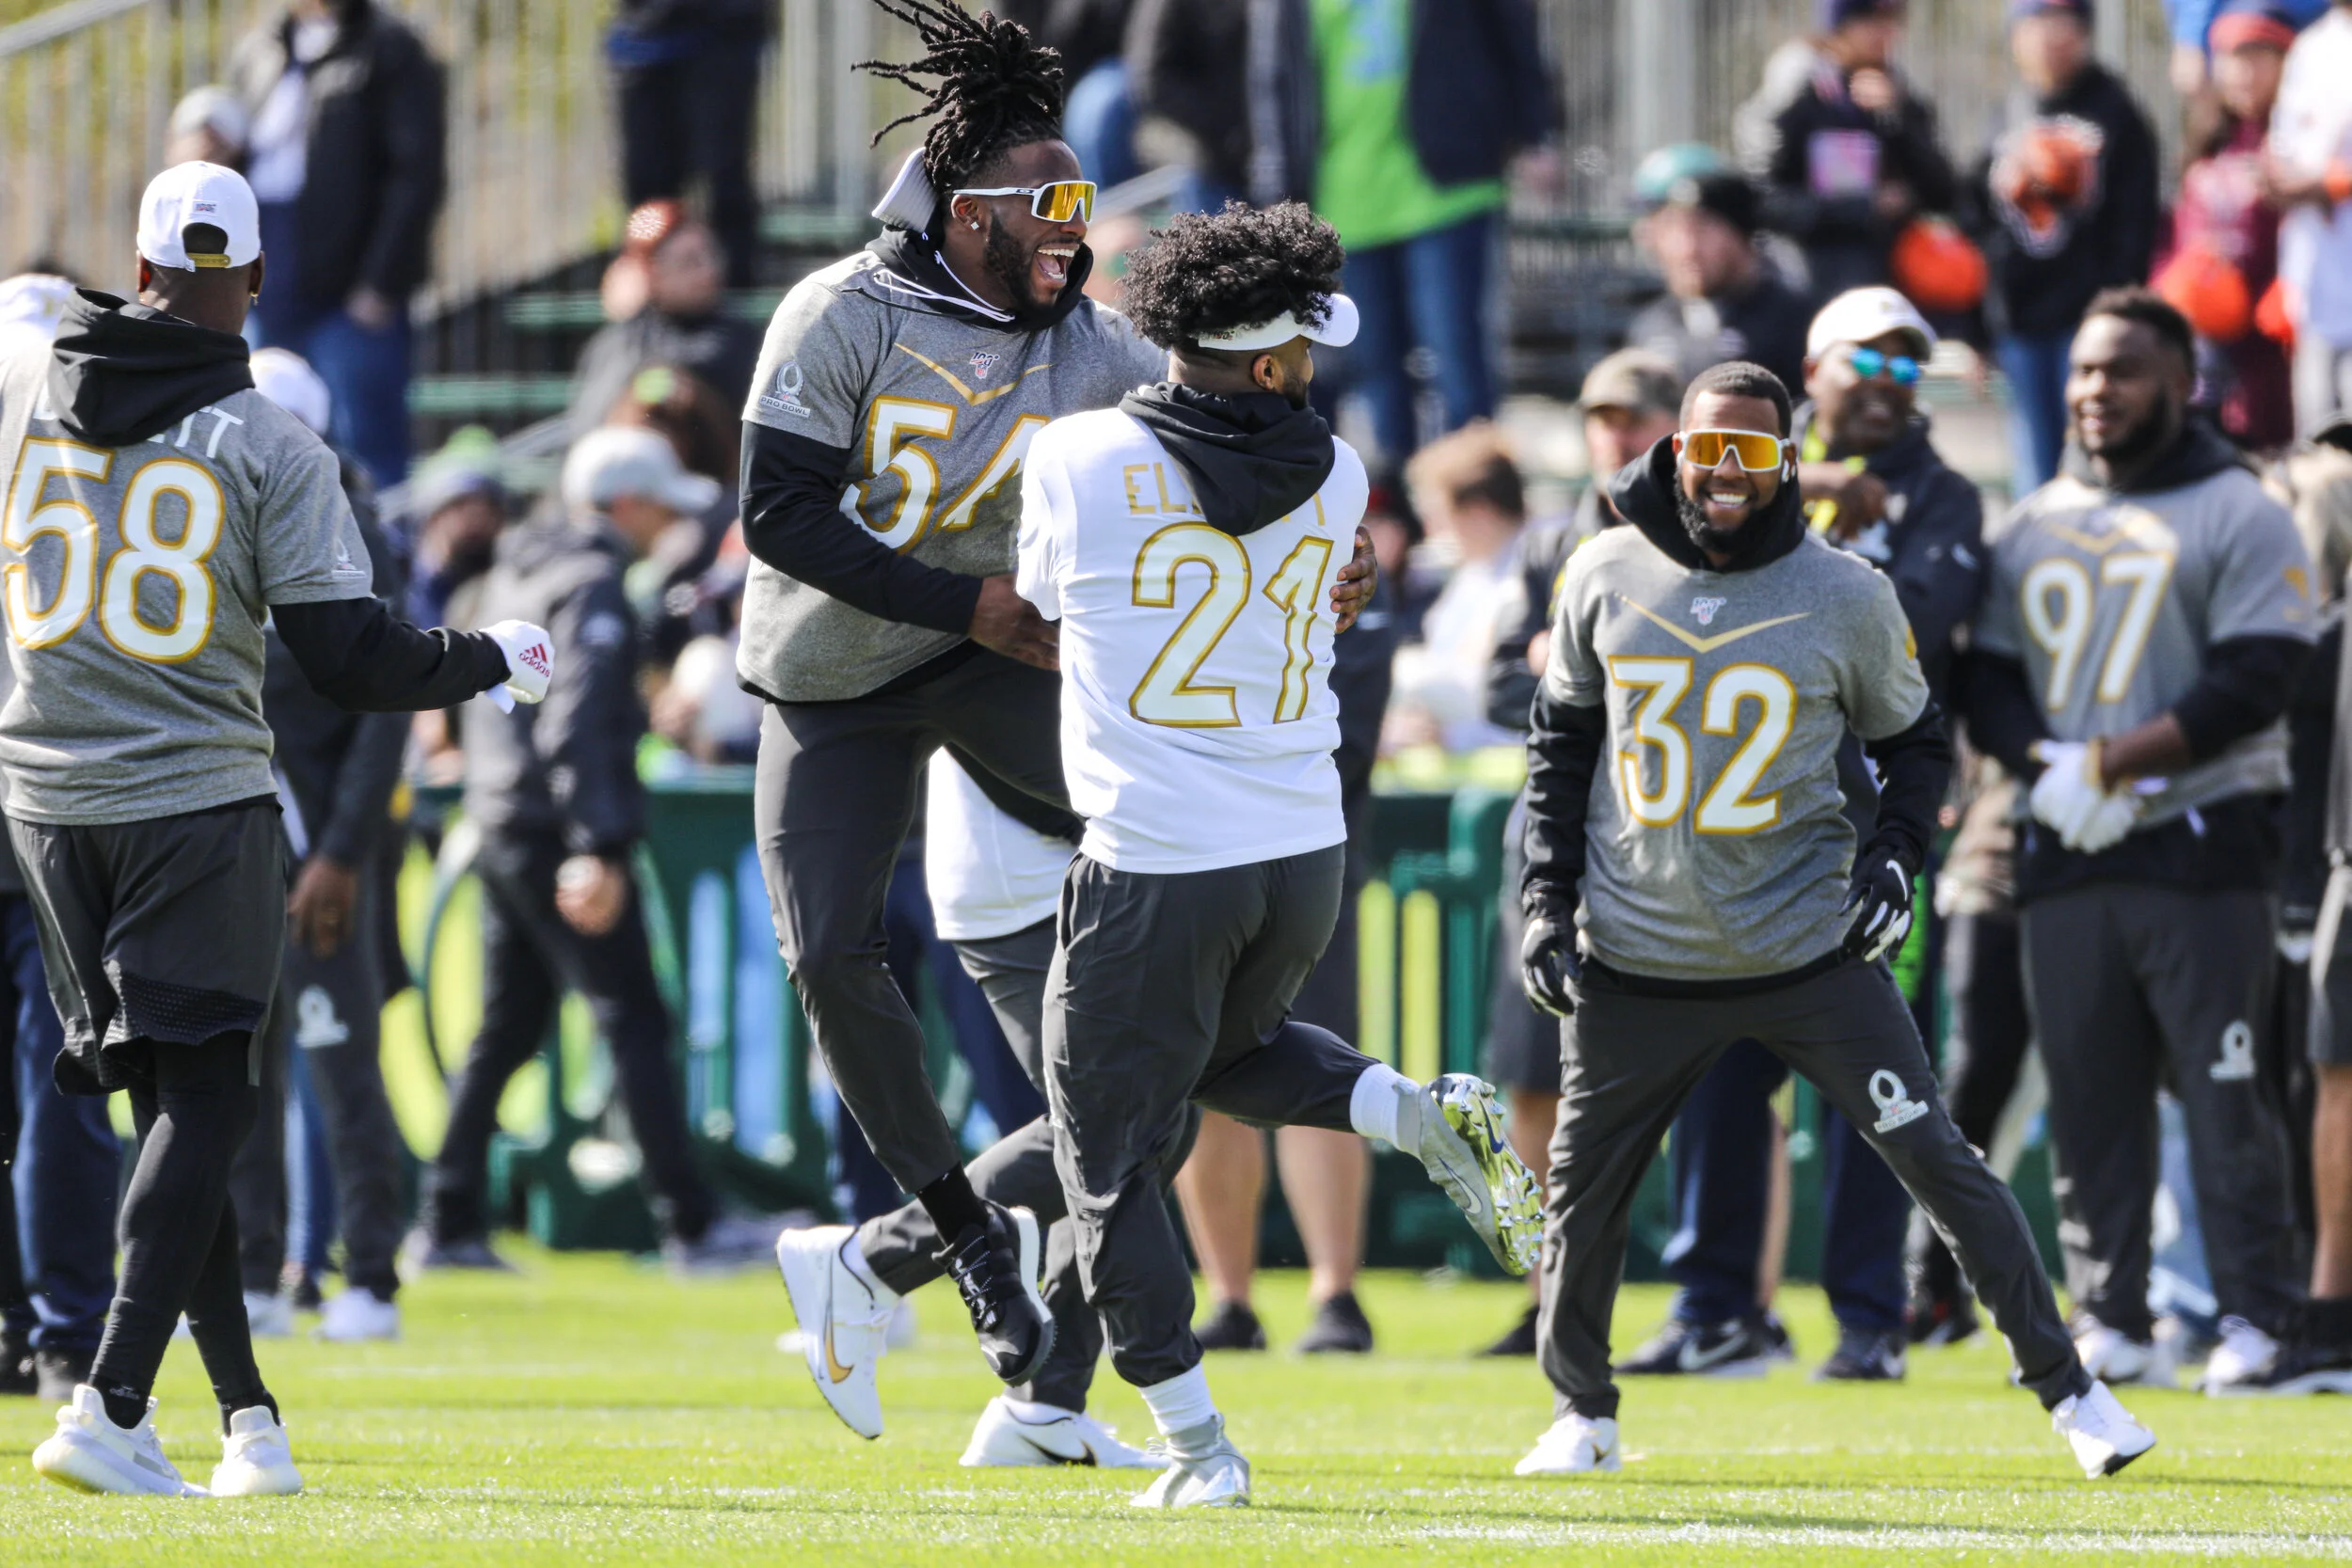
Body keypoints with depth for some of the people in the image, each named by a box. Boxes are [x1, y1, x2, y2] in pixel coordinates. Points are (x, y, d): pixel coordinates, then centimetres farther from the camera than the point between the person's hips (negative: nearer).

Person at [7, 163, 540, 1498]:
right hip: (199, 804, -4)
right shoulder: (269, 448, -8)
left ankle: (251, 1419, 13)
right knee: (202, 1098, 0)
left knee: (172, 1098, 12)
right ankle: (112, 1406, -15)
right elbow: (354, 659, -9)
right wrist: (498, 660, 8)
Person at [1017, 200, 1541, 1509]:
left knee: (1112, 1163, 9)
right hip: (1308, 859, 4)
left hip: (1153, 872, -4)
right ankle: (1421, 1114, 7)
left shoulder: (1075, 459, -8)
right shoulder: (1335, 479, -1)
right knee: (1229, 1050, 33)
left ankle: (1197, 1446, 5)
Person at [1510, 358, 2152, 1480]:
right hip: (1635, 962, 2)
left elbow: (1913, 737, 11)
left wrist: (1895, 851, -6)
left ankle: (2067, 1389, 3)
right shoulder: (1606, 578, 0)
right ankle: (1582, 1415, 28)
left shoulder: (1846, 597, -4)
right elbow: (1562, 741, 12)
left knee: (1938, 1164, -6)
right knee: (1580, 1192, 6)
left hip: (1808, 954, -2)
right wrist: (1546, 899, 5)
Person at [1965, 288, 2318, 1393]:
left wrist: (2113, 763, -17)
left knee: (2224, 1092, -7)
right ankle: (2110, 1323, 9)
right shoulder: (2033, 529, 16)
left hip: (2202, 849, -5)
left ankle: (2254, 1320, -4)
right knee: (2086, 1102, 4)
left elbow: (2253, 684, -11)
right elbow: (1989, 686, 12)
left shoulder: (2238, 517, -1)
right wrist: (2048, 768, -9)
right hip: (2065, 854, 5)